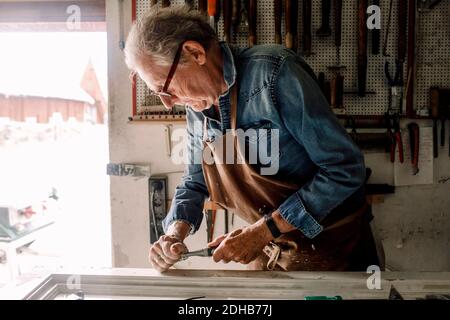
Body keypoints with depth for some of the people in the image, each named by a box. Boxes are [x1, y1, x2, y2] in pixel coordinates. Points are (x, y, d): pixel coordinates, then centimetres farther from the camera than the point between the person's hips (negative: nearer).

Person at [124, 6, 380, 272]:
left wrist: (264, 230, -25)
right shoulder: (198, 106, -2)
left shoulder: (273, 73, -24)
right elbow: (195, 183, 8)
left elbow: (346, 168, -24)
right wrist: (176, 231, -12)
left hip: (332, 243, -5)